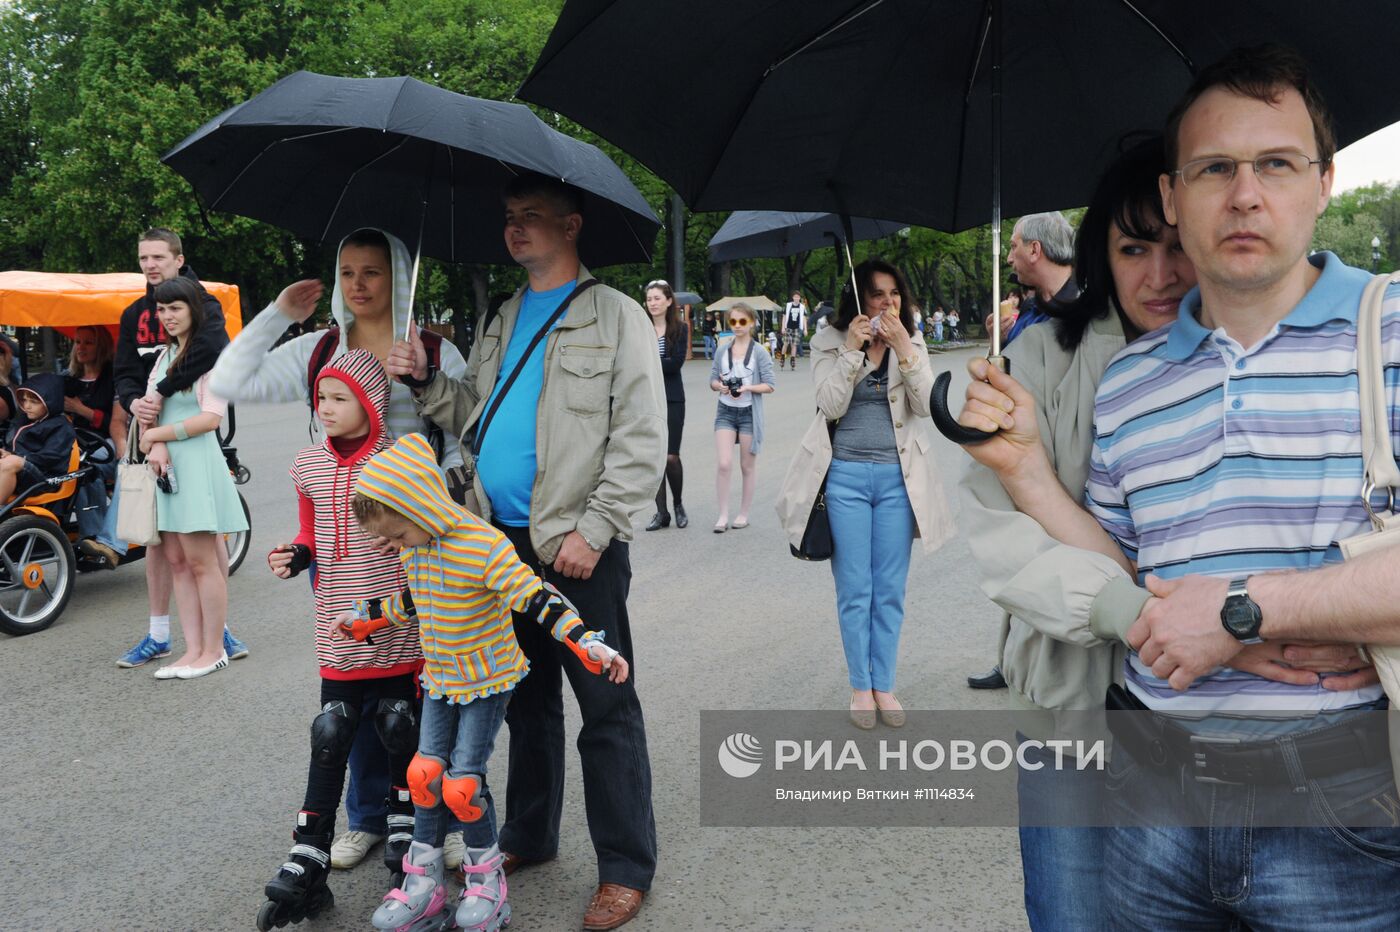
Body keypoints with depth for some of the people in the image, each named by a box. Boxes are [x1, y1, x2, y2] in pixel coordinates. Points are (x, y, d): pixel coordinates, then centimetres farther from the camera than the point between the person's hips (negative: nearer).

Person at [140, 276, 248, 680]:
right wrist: (156, 445, -10)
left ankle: (213, 650, 5)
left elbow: (211, 417, -14)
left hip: (196, 461, -8)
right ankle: (193, 649, 12)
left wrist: (157, 433, -9)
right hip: (165, 464, 8)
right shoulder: (165, 354, 17)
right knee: (177, 561, 7)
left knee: (202, 562, -4)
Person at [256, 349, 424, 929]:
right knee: (331, 735, 4)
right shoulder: (309, 466, 4)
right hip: (336, 630, 3)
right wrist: (296, 557, -6)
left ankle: (405, 831, 29)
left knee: (399, 725, 8)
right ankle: (308, 860, 8)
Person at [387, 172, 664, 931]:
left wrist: (591, 532, -17)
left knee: (606, 709, 1)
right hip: (504, 539, 7)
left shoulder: (615, 316, -4)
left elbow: (641, 442, -11)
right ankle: (528, 835, 33)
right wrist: (425, 383, 2)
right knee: (525, 698, 17)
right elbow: (472, 414, 20)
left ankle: (626, 868, 11)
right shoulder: (503, 322, 16)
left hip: (578, 548, -6)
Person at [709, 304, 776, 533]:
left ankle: (744, 514, 21)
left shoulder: (760, 353, -4)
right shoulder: (722, 351, 5)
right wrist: (720, 386, -13)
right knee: (723, 464, -10)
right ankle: (723, 515, 0)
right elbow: (712, 380, 9)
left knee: (748, 466, 9)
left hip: (750, 412, -2)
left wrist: (748, 387, -20)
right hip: (726, 411, 2)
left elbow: (769, 385, -5)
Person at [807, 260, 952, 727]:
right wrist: (851, 350, -17)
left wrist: (902, 347, -17)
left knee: (890, 590, 7)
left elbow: (925, 405, -8)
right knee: (854, 590, 3)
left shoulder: (913, 346, 6)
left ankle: (884, 685, 19)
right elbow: (830, 406, -11)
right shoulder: (830, 343, 1)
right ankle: (860, 686, 16)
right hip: (846, 477, -2)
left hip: (897, 478, 2)